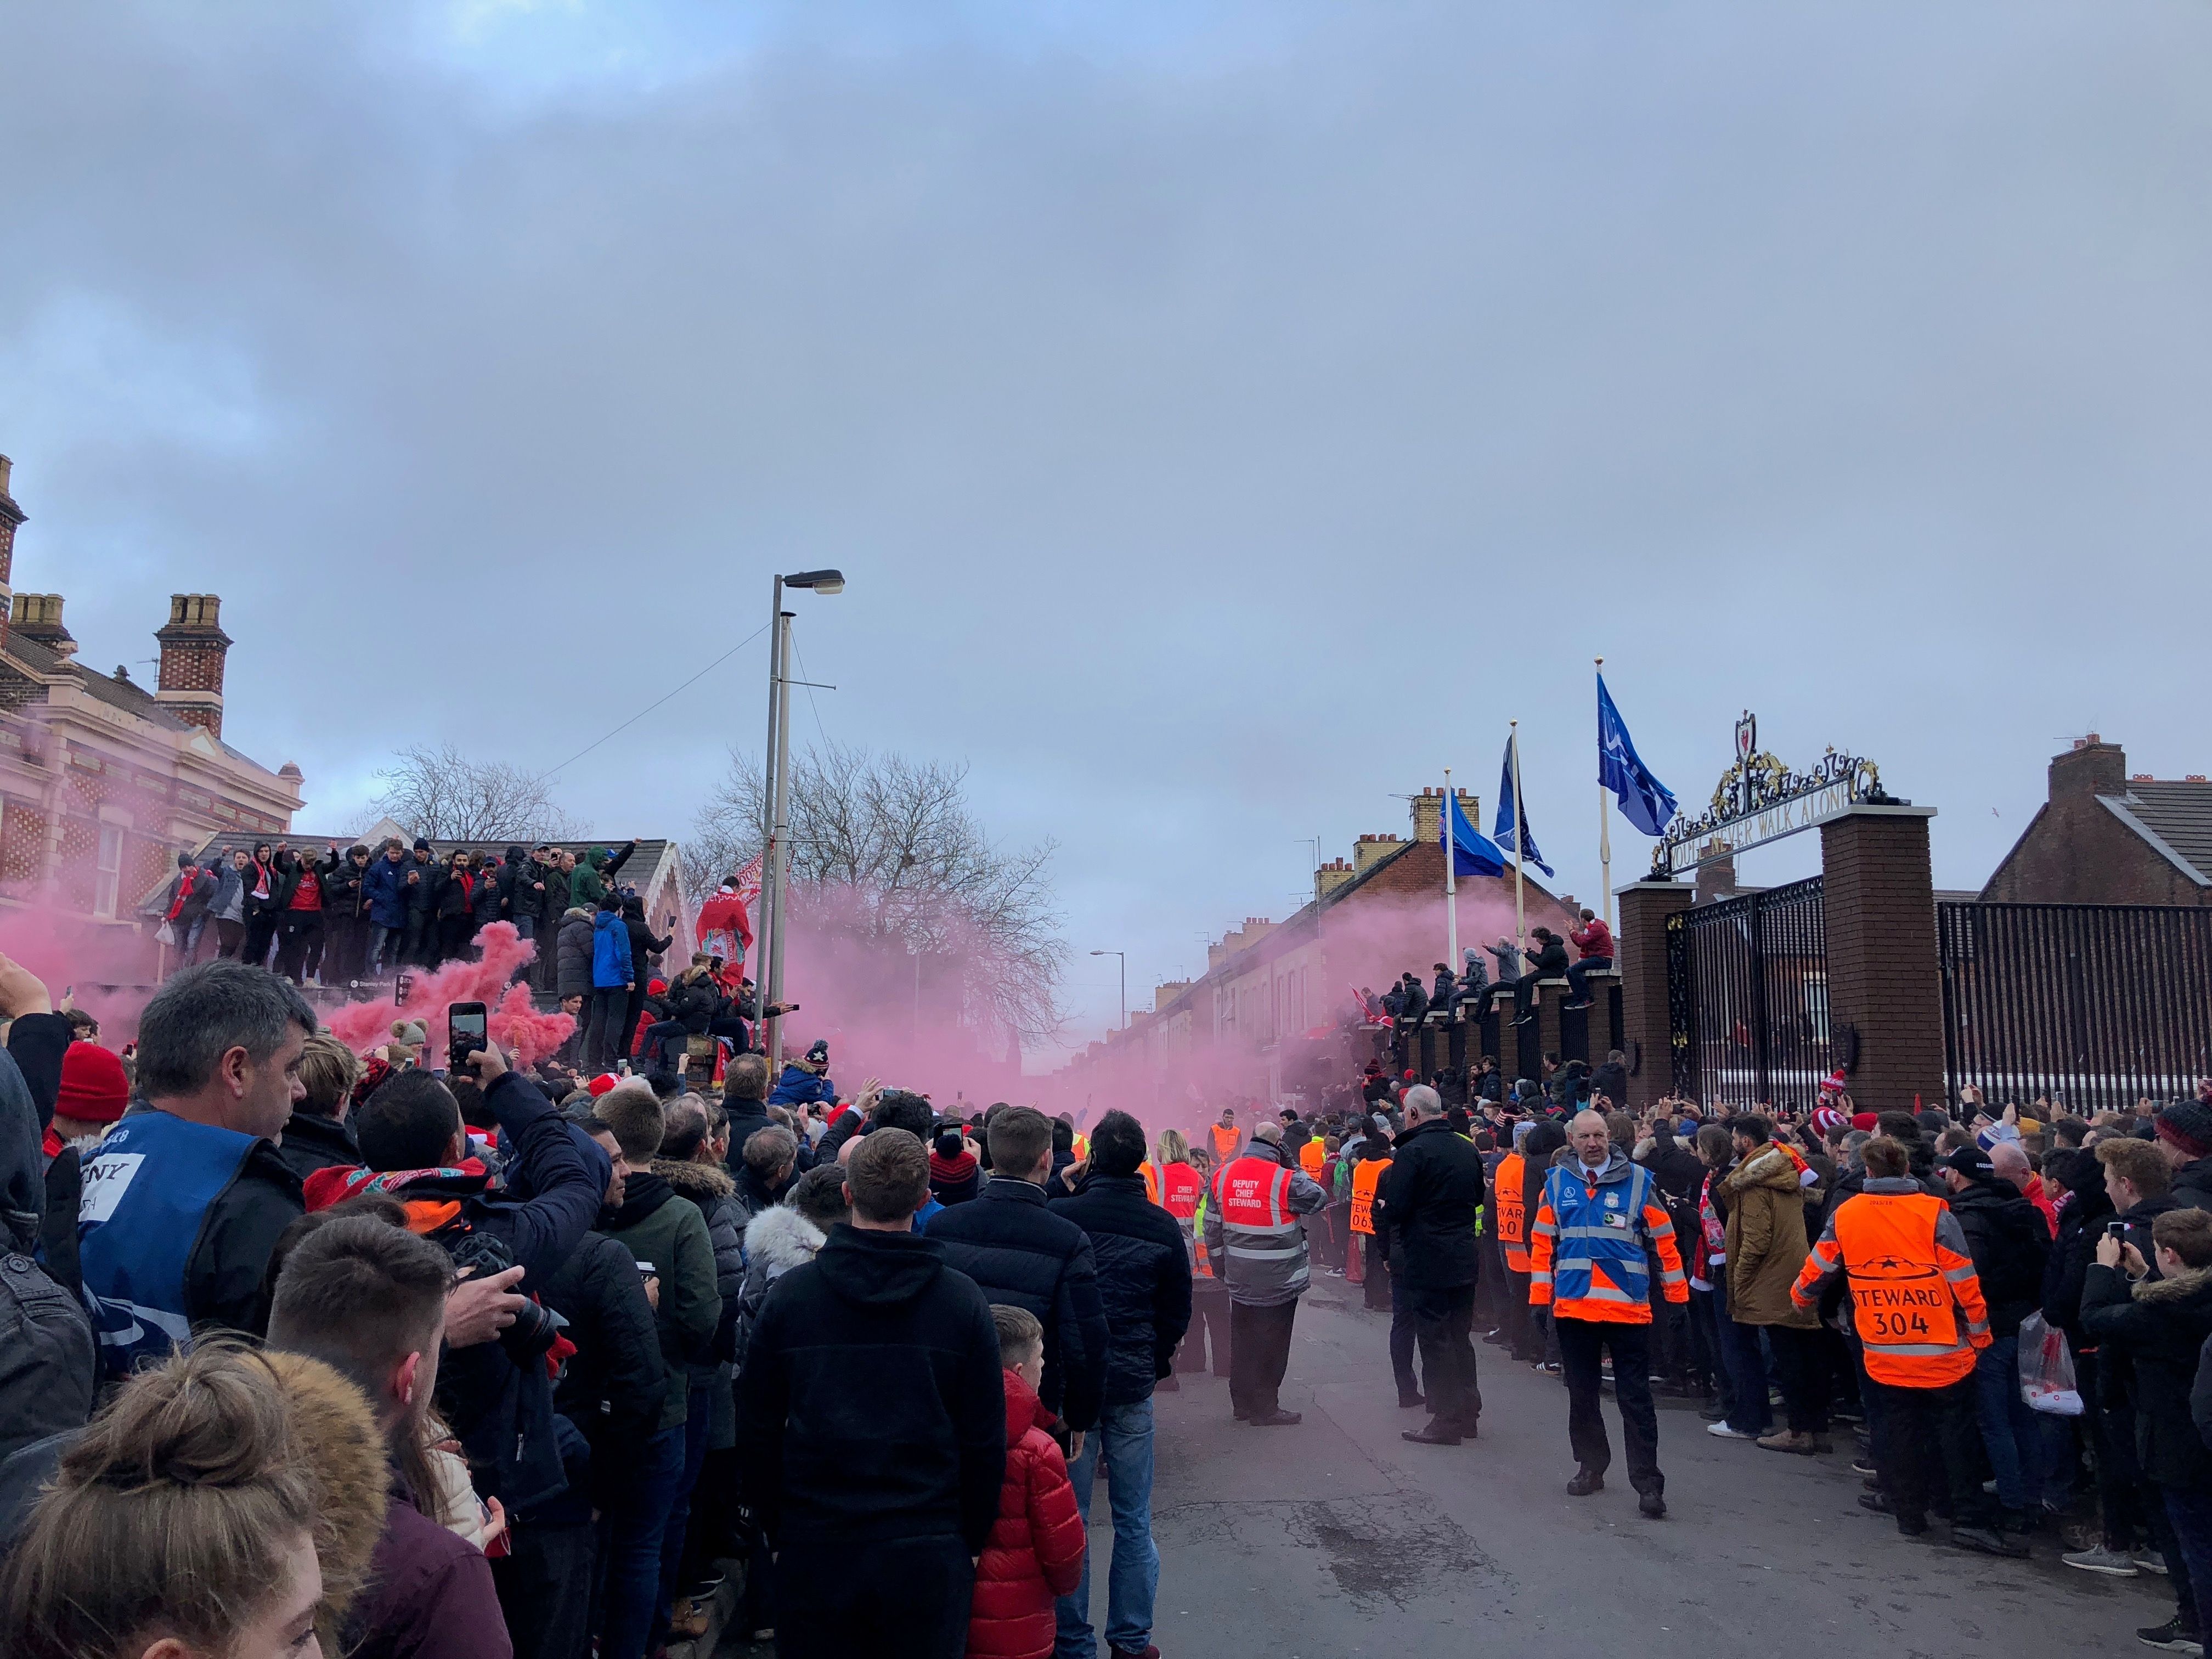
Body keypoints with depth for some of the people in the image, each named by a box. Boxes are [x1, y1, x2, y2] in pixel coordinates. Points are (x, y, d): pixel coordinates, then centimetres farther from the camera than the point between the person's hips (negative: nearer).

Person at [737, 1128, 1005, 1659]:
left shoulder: (790, 1293, -5)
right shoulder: (962, 1300, -8)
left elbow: (756, 1430, 2)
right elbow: (985, 1441, -3)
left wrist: (775, 1528, 13)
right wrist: (971, 1541, 10)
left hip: (812, 1552, 1)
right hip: (928, 1555, -1)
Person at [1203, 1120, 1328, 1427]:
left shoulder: (1222, 1175, 0)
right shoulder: (1286, 1179, -18)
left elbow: (1212, 1227, 6)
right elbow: (1319, 1198, -4)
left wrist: (1221, 1267, 16)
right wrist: (1296, 1169, 1)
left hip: (1239, 1280, 6)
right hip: (1278, 1282, -5)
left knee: (1242, 1341, 16)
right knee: (1271, 1344, 5)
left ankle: (1242, 1403, 27)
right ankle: (1265, 1409, 11)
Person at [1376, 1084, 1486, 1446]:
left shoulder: (1412, 1152, -16)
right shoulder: (1469, 1150, 7)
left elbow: (1393, 1209, -18)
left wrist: (1389, 1248, 0)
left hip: (1424, 1263, -7)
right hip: (1464, 1261, 7)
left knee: (1434, 1339, 1)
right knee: (1460, 1337, 16)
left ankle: (1446, 1420, 5)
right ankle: (1468, 1412, 24)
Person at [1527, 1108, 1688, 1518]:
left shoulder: (1638, 1181, -2)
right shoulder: (1558, 1183, 4)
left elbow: (1665, 1241, 1)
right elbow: (1542, 1243, 6)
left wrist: (1676, 1296, 1)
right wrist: (1540, 1297, 3)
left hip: (1628, 1308, -3)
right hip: (1572, 1308, 3)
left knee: (1636, 1399, 1)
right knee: (1582, 1395, 13)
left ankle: (1648, 1483, 5)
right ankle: (1591, 1467, 28)